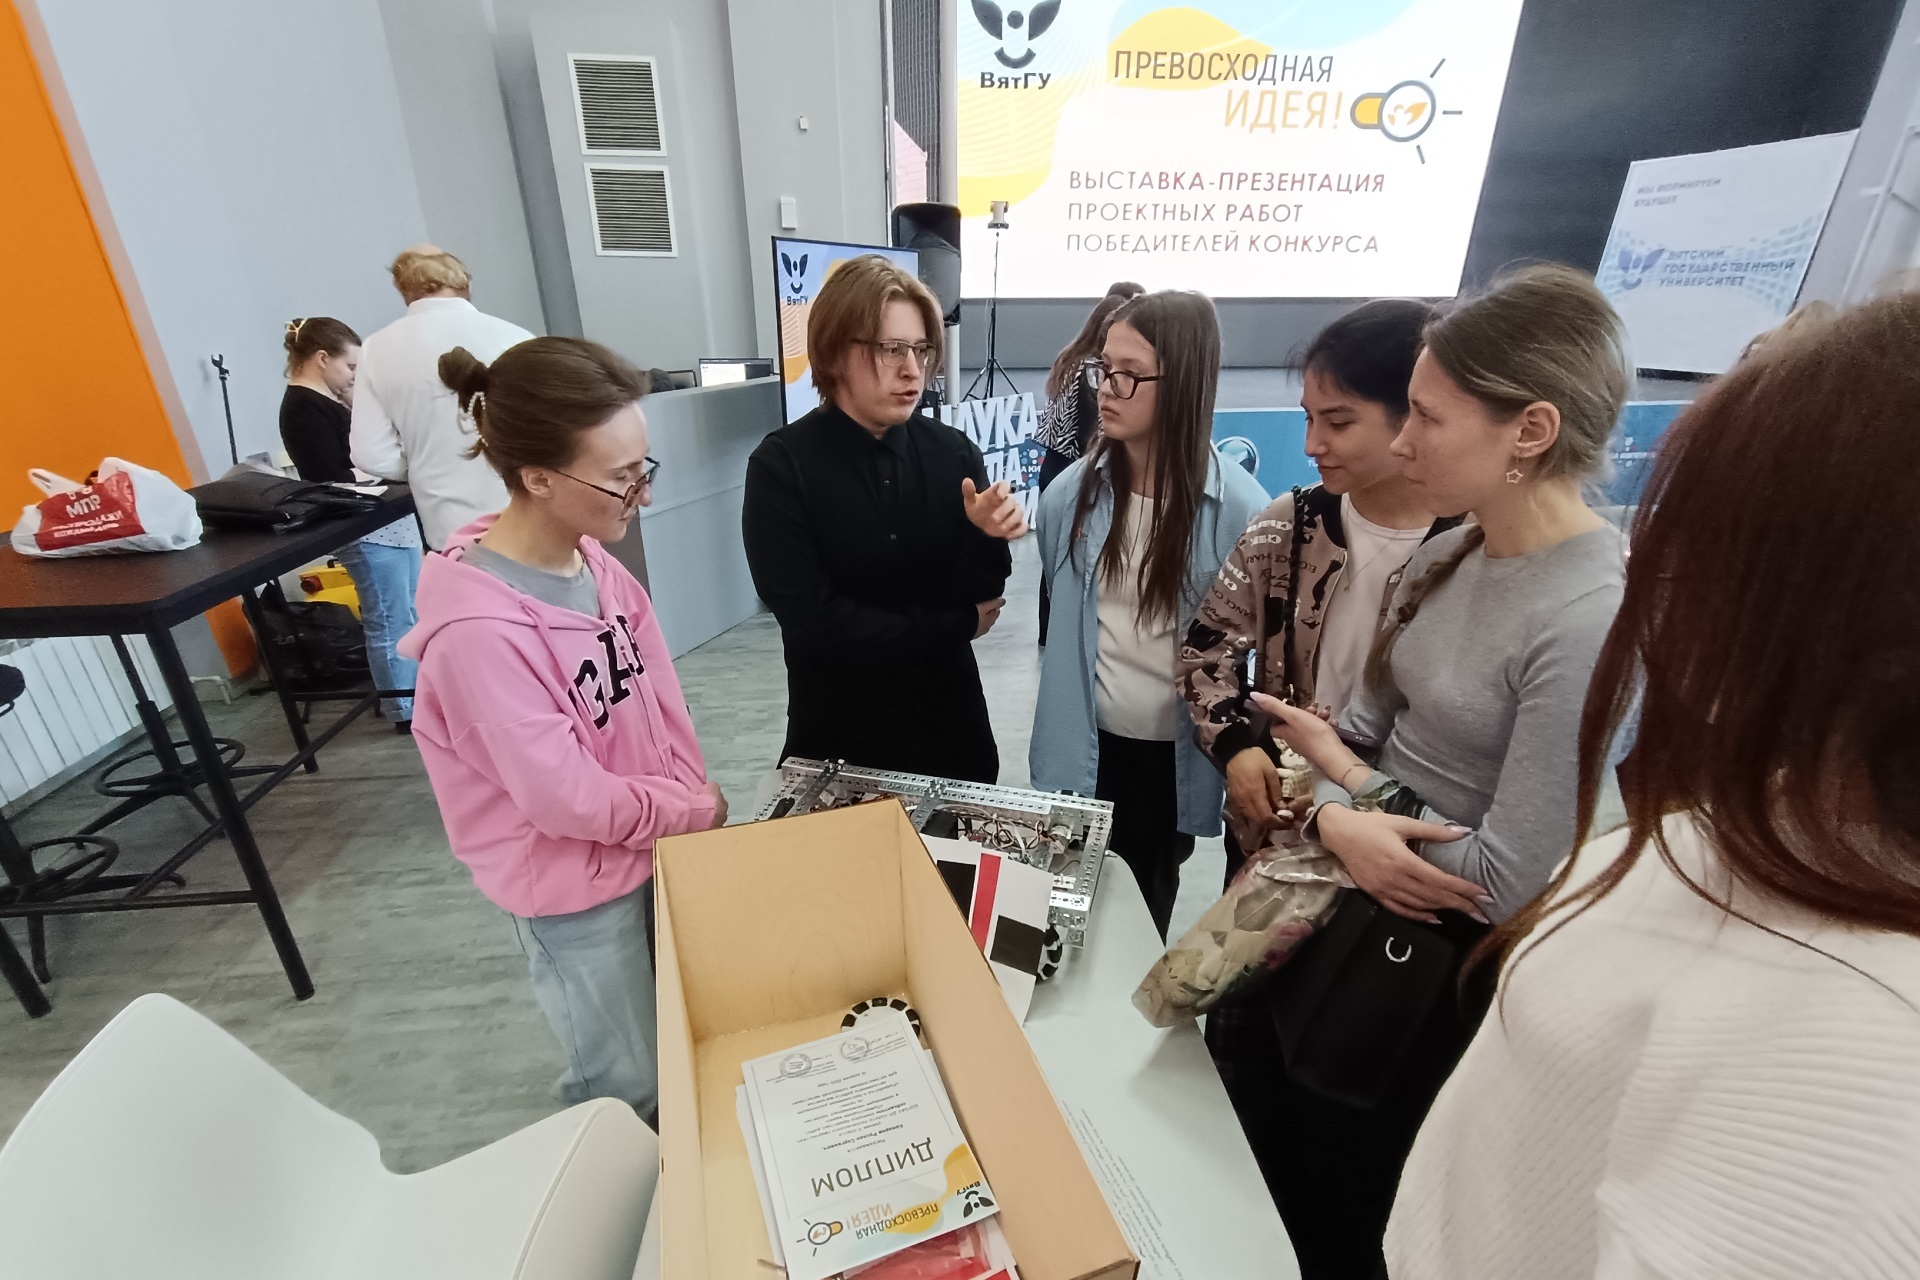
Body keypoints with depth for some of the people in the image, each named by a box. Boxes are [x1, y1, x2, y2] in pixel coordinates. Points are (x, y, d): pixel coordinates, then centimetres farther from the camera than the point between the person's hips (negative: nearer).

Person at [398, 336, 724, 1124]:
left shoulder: (590, 560, -8)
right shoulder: (478, 630, -31)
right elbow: (565, 797, -25)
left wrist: (691, 796, -6)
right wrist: (692, 812, -12)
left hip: (652, 841, 7)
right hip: (574, 888, -6)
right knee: (632, 1089, 16)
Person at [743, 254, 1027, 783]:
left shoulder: (953, 452, -6)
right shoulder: (781, 466, -14)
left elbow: (976, 596, -4)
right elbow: (812, 623, -20)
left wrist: (987, 538, -25)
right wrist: (955, 626, -12)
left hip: (951, 726, 4)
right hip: (838, 740, -3)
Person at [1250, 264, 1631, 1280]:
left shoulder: (1594, 623, -28)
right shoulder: (1447, 555, -3)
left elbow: (1507, 883, -25)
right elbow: (1361, 729, 2)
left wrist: (1348, 780, -12)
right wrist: (1336, 821, -19)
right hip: (1351, 904, 7)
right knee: (1270, 1146, 30)